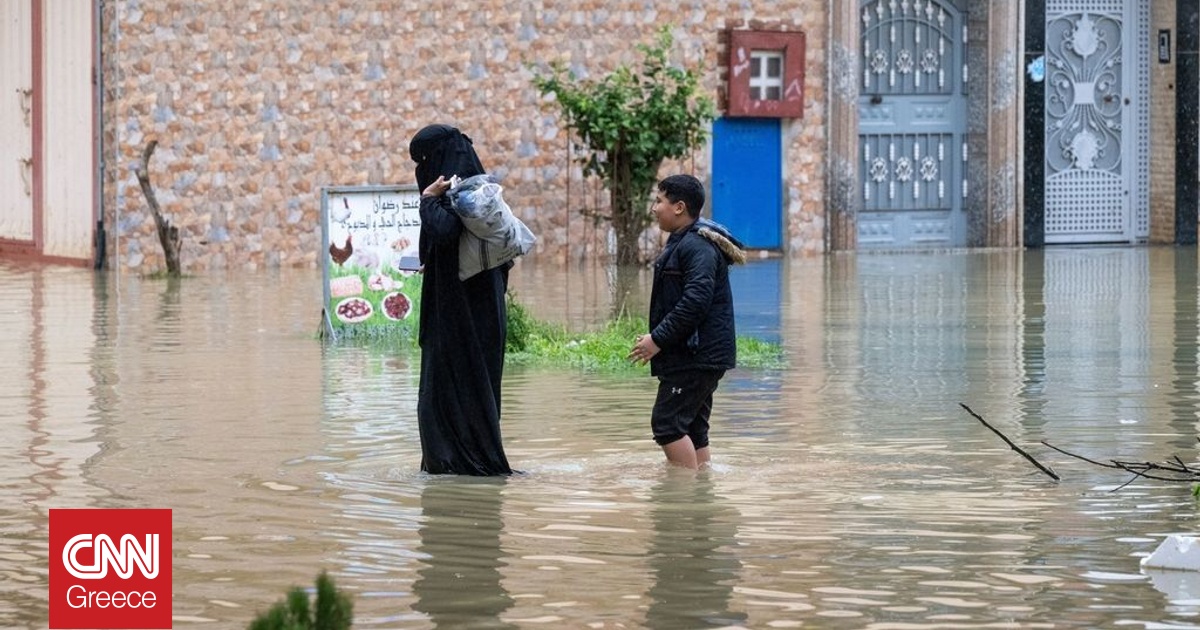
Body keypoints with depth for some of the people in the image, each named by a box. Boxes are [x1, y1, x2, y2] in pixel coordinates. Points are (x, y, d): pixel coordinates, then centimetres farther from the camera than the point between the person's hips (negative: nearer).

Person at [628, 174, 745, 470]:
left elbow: (696, 300, -26)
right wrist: (657, 337, 17)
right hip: (697, 356, 11)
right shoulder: (682, 242, 18)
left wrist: (658, 338, -22)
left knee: (666, 423, -12)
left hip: (697, 355, -11)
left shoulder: (698, 246, -16)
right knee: (692, 427, 12)